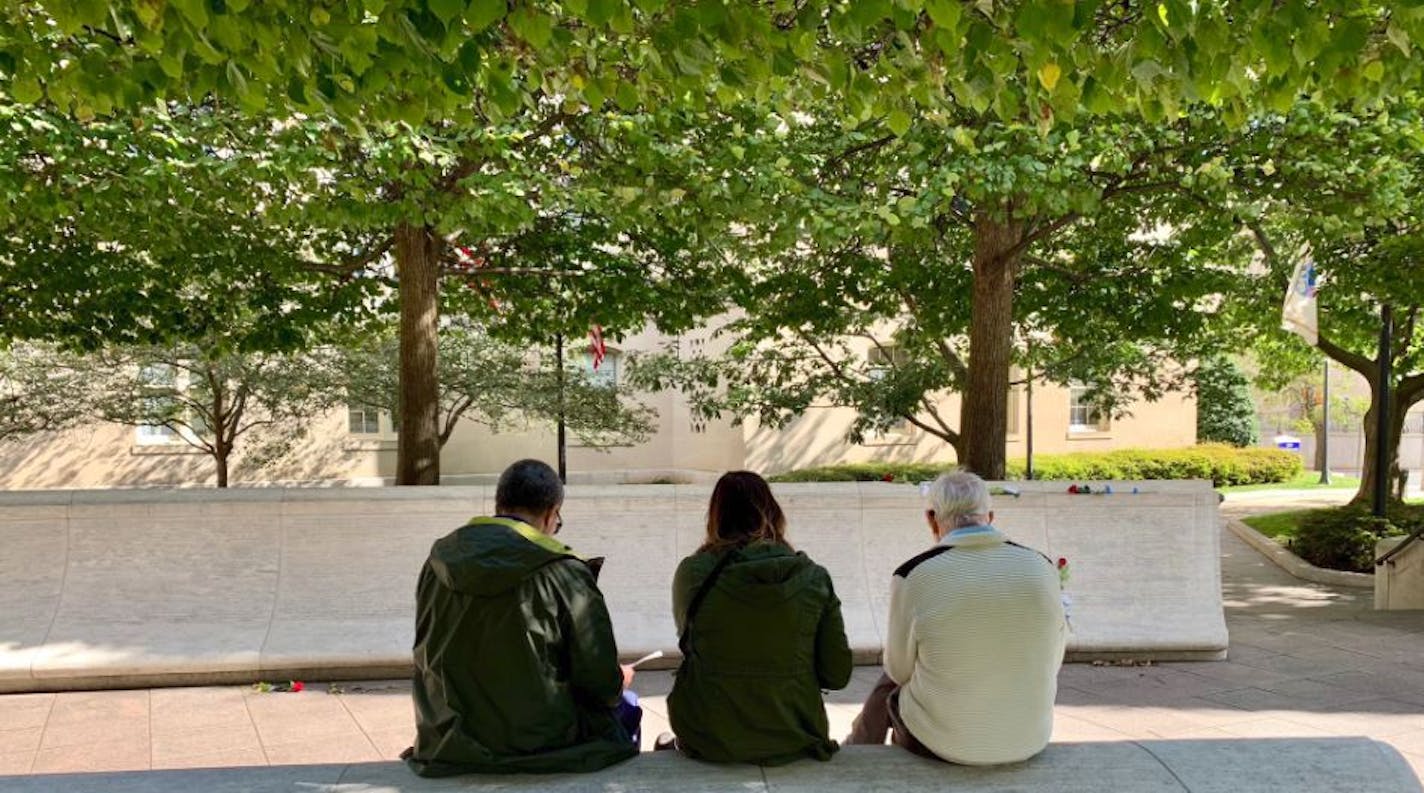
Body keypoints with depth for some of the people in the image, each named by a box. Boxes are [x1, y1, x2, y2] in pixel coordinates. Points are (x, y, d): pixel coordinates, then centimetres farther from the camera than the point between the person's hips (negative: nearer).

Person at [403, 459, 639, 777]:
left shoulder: (438, 563, -1)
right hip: (539, 746, -5)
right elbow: (600, 684, -12)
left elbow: (428, 661, 10)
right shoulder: (564, 573, -16)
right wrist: (618, 680, 11)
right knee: (625, 706, 23)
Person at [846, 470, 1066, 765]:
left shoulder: (913, 575, -17)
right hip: (1030, 741, 4)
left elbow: (899, 670, -2)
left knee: (886, 686, 28)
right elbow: (1051, 662, 5)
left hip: (940, 742, -3)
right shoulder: (1043, 567, -8)